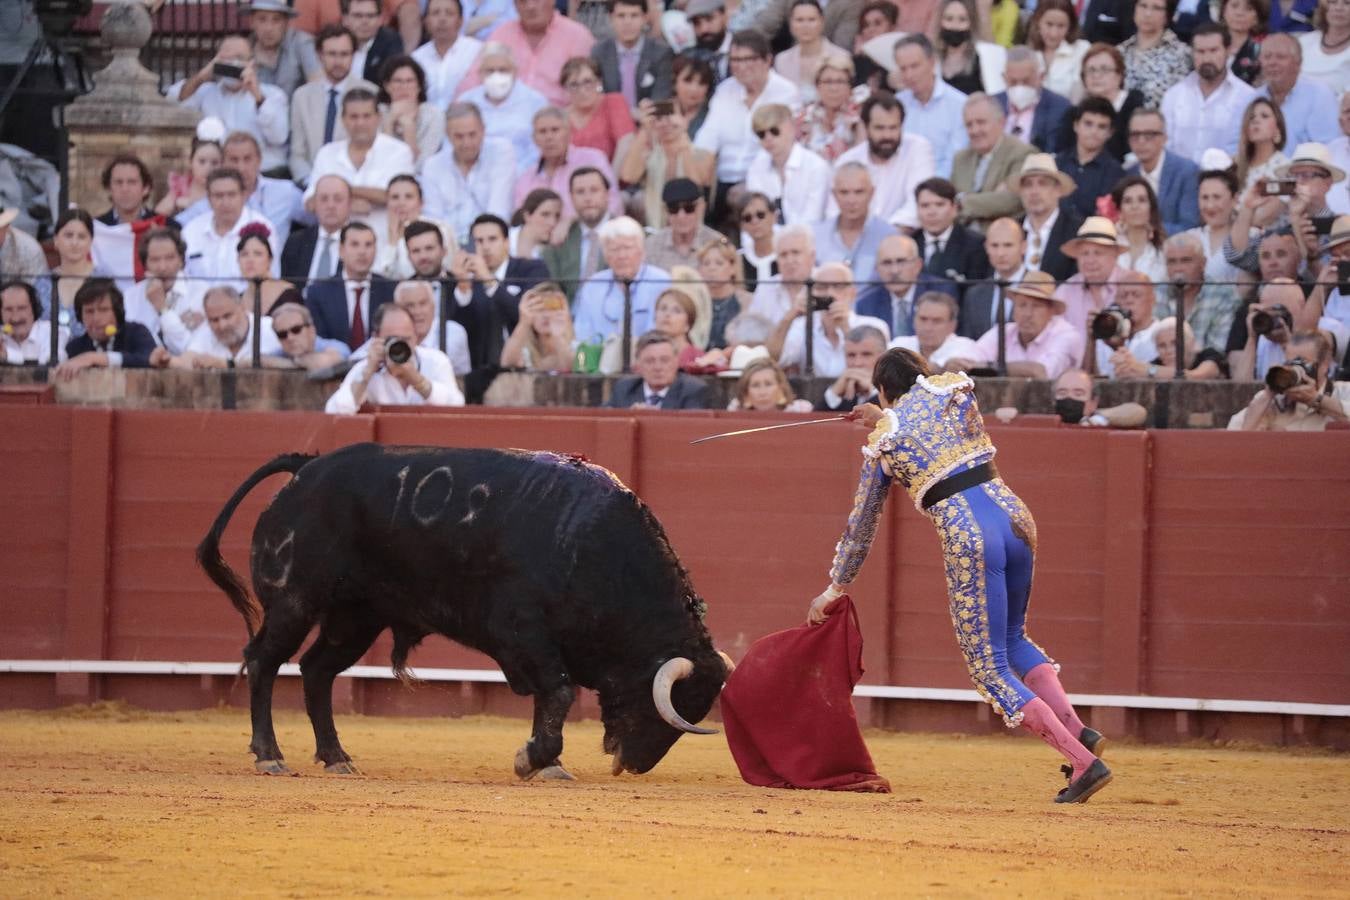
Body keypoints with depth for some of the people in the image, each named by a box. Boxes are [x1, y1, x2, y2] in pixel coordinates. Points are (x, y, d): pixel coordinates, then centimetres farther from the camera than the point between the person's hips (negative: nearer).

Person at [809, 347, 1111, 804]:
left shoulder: (882, 443, 9)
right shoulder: (954, 388, 13)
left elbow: (861, 525, 18)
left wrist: (837, 587, 31)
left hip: (965, 535, -5)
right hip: (1012, 513, 5)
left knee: (989, 668, 2)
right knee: (1012, 638, 27)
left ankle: (1083, 762, -11)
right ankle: (1077, 729, 6)